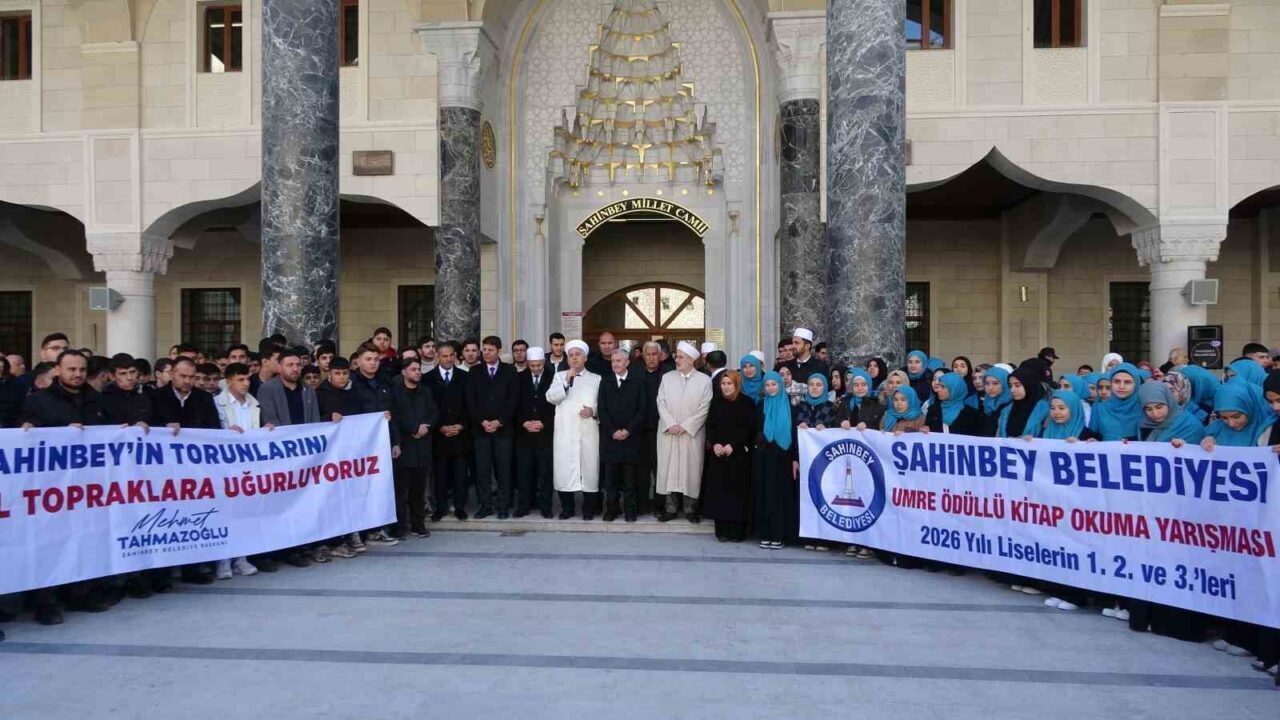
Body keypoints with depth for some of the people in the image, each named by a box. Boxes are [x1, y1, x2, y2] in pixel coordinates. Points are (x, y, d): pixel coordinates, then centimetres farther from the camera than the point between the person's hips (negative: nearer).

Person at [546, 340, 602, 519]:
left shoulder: (596, 379, 13)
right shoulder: (560, 376, 12)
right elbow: (551, 397, -3)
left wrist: (593, 411, -11)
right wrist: (567, 382, -11)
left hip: (588, 431, 0)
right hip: (565, 431, 0)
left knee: (589, 467, -1)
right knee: (564, 468, -2)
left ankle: (588, 508, 10)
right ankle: (567, 508, 9)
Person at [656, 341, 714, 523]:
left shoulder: (704, 380, -2)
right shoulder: (667, 377, 6)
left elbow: (704, 408, -6)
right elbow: (661, 402, 2)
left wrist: (685, 426, -12)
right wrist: (671, 424, -11)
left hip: (692, 433, -2)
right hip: (669, 432, 2)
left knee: (692, 468, 3)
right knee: (669, 468, 3)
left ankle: (691, 508, 14)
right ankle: (671, 508, 12)